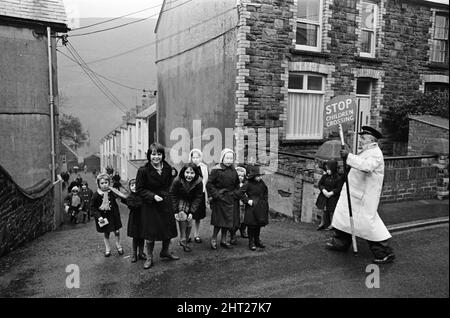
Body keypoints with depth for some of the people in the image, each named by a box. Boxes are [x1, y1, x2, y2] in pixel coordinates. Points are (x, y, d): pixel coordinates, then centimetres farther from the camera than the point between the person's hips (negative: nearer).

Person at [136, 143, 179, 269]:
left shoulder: (168, 168, -2)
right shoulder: (143, 170, -15)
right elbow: (139, 189, -10)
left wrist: (166, 194, 1)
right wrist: (153, 196, -20)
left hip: (166, 203, 5)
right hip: (150, 206, -4)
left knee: (169, 228, 14)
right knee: (150, 233, 4)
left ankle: (165, 252, 38)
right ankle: (149, 258, 24)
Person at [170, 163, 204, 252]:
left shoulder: (199, 182, -25)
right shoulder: (177, 181, -27)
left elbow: (198, 198, -16)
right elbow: (173, 196, -16)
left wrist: (192, 212, -20)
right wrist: (175, 211, -19)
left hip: (192, 203, 1)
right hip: (180, 201, -1)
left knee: (189, 222, -2)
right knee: (182, 216, -25)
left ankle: (186, 241, 19)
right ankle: (183, 240, -15)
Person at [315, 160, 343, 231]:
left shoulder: (338, 178, -12)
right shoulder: (325, 176, 2)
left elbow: (339, 188, -13)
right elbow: (320, 184, 4)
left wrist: (331, 193, -21)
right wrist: (323, 190, -14)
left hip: (333, 197, -4)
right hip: (324, 196, 4)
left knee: (331, 211, 5)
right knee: (324, 210, 12)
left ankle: (331, 224, 21)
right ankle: (323, 223, 25)